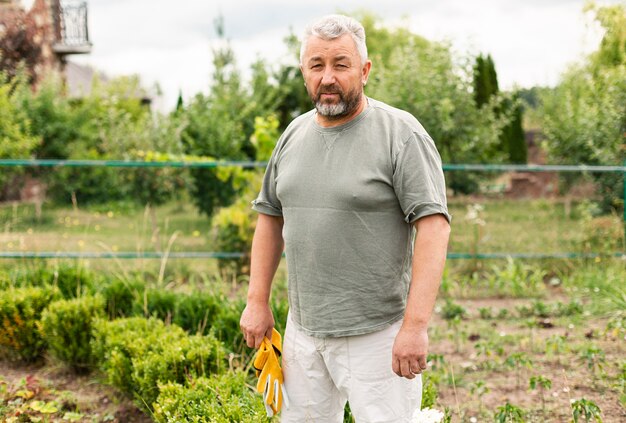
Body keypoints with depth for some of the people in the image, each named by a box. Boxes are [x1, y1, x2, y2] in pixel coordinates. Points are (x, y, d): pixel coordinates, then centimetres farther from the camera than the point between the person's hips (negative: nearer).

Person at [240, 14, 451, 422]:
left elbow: (433, 225, -17)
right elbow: (270, 216, 17)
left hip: (376, 334, -6)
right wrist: (258, 301, 11)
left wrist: (416, 325, -22)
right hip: (303, 329, 6)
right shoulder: (294, 135, 9)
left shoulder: (401, 134, -11)